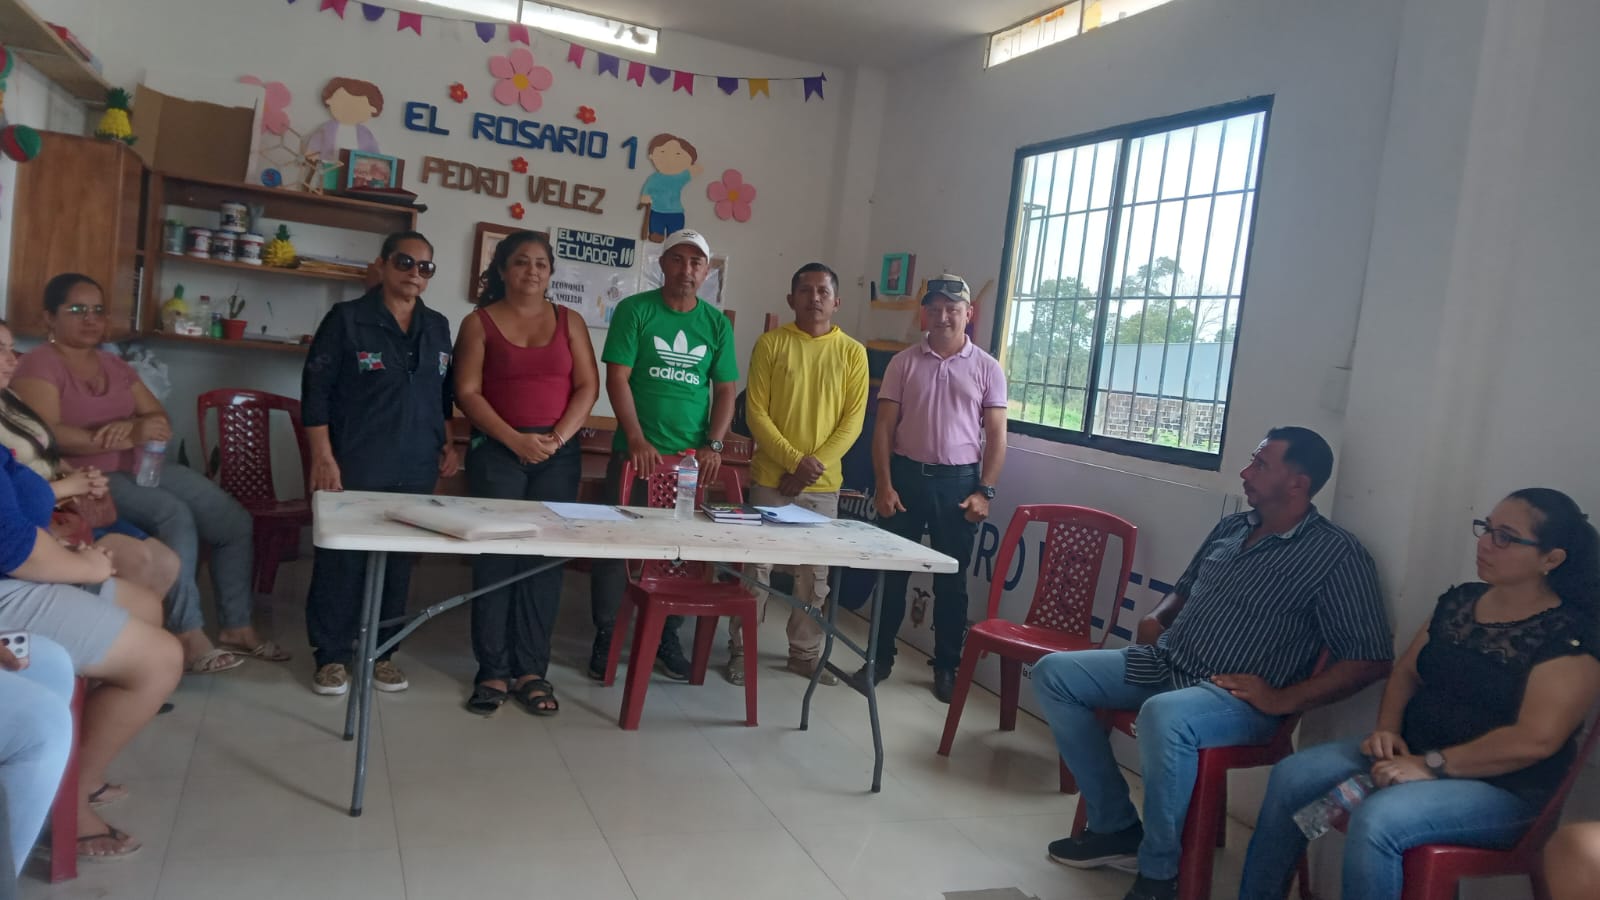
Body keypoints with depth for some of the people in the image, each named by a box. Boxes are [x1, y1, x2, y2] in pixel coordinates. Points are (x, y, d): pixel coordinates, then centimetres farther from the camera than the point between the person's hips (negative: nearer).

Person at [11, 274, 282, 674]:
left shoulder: (115, 365, 19)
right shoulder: (39, 365, -5)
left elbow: (160, 419, 10)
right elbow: (45, 434, -20)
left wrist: (132, 426, -15)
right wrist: (126, 438, -29)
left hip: (142, 466, 8)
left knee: (236, 522, -5)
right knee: (174, 514, -33)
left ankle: (237, 627, 3)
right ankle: (188, 638, -33)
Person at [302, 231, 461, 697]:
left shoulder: (438, 327, 12)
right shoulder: (348, 318, -4)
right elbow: (315, 390, -6)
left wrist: (449, 444, 10)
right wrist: (323, 457, -12)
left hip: (417, 468, 4)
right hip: (356, 465, -4)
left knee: (398, 562, 9)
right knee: (341, 559, 1)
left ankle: (381, 651, 21)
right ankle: (331, 656, 14)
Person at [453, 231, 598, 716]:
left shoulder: (569, 321, 10)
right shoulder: (479, 323, 4)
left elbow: (587, 386, 4)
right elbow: (467, 392, -4)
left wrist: (557, 437, -10)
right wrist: (515, 439, -14)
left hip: (559, 453, 2)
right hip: (497, 450, -2)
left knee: (545, 557, 1)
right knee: (495, 556, -3)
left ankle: (531, 669, 8)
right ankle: (493, 670, 5)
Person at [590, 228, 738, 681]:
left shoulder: (717, 324, 8)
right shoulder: (634, 310, -2)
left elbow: (725, 390, 9)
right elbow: (617, 378, -7)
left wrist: (712, 446, -4)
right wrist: (638, 441, -15)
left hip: (692, 457, 3)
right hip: (636, 451, -2)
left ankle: (667, 637, 21)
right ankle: (605, 637, 15)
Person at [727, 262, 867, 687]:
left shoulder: (852, 352, 3)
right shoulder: (771, 344, -1)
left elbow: (853, 418, -1)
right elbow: (755, 412, -6)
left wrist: (814, 466, -12)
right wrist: (794, 459, -16)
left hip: (824, 483, 2)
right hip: (771, 476, -2)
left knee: (816, 572, 9)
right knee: (756, 567, 3)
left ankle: (805, 652, 23)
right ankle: (740, 650, 15)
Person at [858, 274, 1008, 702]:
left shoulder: (987, 368, 2)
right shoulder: (903, 362, 3)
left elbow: (996, 436, 1)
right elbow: (884, 428, 1)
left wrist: (984, 491, -7)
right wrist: (884, 485, -6)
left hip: (958, 481, 0)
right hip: (907, 475, 1)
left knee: (951, 579, 8)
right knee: (891, 572, 6)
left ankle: (947, 667, 20)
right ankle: (880, 658, 19)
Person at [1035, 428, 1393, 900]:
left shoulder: (1336, 553, -8)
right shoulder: (1231, 527, 13)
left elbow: (1371, 658, -13)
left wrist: (1283, 700, -19)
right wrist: (1157, 618, 6)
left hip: (1237, 697, -8)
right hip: (1164, 666, 8)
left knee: (1163, 716, -40)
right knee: (1054, 673, -3)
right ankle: (1115, 827, 3)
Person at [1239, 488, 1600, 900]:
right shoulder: (1460, 600, 9)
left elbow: (1535, 740, -22)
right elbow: (1406, 672, 15)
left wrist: (1431, 766, -22)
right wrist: (1387, 729, -4)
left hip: (1501, 788, -7)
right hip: (1412, 751, 7)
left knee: (1376, 819, -33)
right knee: (1290, 777, -10)